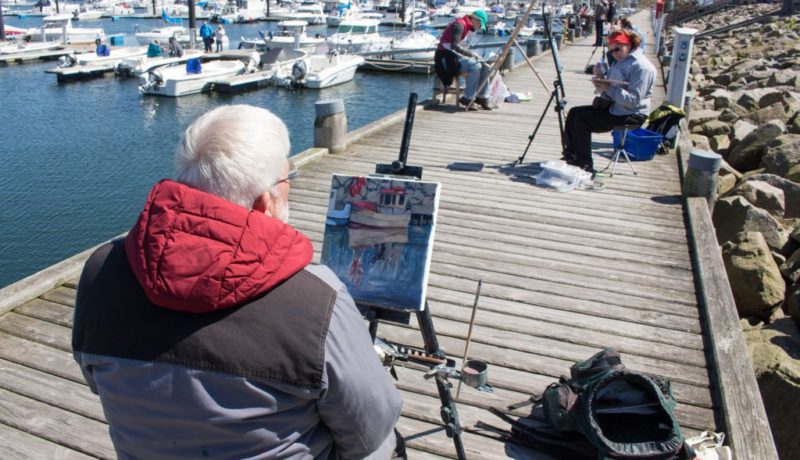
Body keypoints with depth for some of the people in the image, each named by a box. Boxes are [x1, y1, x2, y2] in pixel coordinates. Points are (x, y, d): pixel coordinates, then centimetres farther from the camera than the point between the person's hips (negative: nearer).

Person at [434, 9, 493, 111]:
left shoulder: (469, 28, 16)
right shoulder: (460, 25, -14)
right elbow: (454, 46, -26)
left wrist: (472, 55, 3)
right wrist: (471, 54, -25)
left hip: (459, 56, 10)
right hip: (447, 57, -10)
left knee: (485, 67, -4)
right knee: (476, 66, -28)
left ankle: (482, 97, -1)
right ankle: (468, 98, -21)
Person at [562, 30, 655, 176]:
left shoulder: (642, 67, -17)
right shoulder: (622, 61, 14)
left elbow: (634, 100, -25)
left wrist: (608, 89, -29)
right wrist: (600, 77, 0)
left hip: (630, 116, -10)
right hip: (613, 106, 10)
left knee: (582, 121, -20)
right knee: (574, 112, 4)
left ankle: (585, 165, -10)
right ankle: (571, 156, 7)